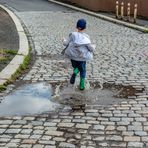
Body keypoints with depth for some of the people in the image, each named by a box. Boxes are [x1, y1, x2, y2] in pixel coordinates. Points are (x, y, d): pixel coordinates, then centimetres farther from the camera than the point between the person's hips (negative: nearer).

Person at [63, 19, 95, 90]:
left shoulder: (73, 35, -10)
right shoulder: (86, 37, -13)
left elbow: (66, 43, -9)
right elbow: (91, 48, -15)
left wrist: (64, 40, 14)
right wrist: (93, 46, 9)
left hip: (73, 56, 1)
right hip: (82, 57, -1)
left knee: (76, 67, 26)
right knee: (82, 70, 21)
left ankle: (74, 73, -7)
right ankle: (82, 85, 21)